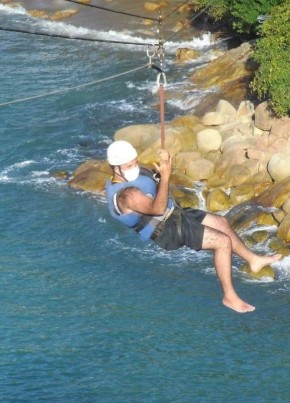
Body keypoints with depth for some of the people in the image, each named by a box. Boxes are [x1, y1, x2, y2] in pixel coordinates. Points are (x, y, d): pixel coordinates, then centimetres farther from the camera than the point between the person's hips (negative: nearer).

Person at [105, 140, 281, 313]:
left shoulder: (132, 174, 3)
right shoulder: (126, 194, -29)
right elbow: (157, 208, -39)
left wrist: (163, 167, -4)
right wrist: (165, 176, -40)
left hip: (174, 214, 11)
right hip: (167, 230, -11)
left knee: (221, 222, 18)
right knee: (223, 241, -15)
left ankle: (253, 259, 34)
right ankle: (230, 296, -6)